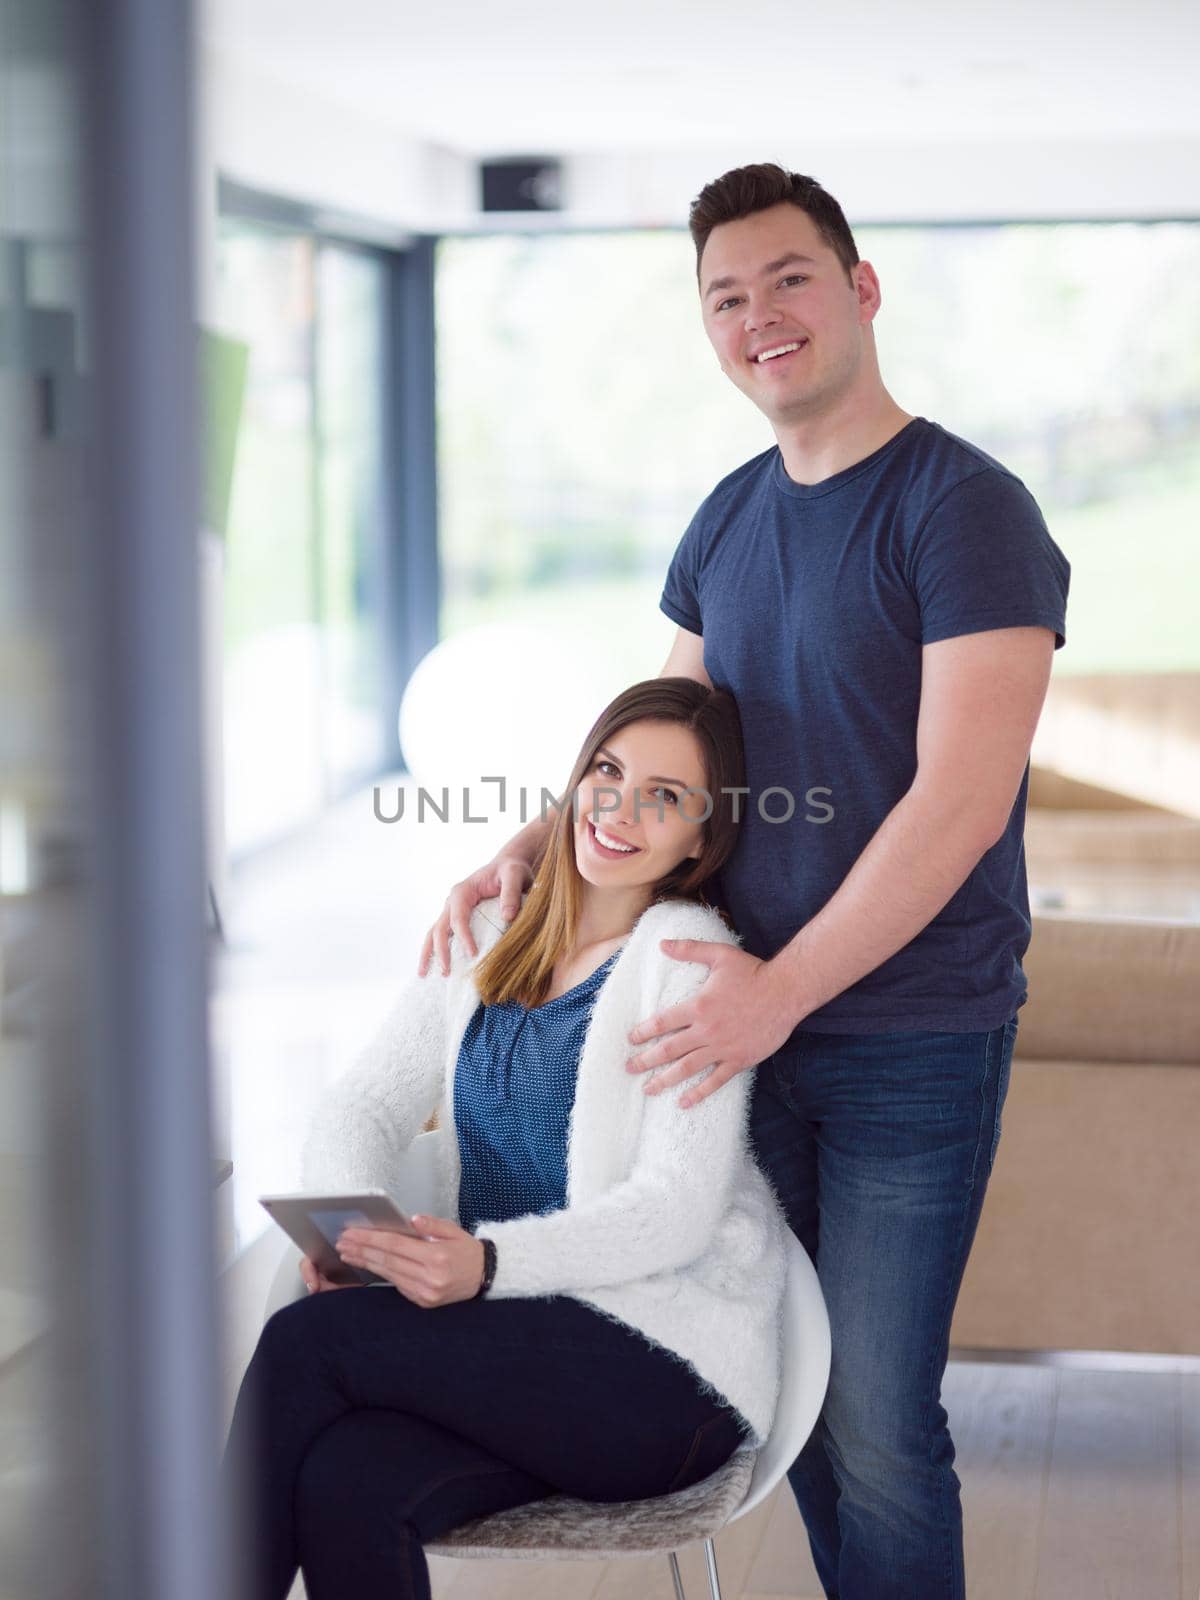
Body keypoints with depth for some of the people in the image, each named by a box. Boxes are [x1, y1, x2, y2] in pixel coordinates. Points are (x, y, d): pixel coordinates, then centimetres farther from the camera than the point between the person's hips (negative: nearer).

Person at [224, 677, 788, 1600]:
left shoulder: (687, 955, -6)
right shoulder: (486, 940, 14)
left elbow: (677, 1210, -14)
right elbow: (366, 1105, 10)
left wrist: (487, 1263, -31)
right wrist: (348, 1214, -15)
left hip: (667, 1372, -5)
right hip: (511, 1353, 5)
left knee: (307, 1341, -23)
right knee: (345, 1487, -28)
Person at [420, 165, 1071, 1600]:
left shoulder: (965, 508, -12)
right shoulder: (728, 521, 10)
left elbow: (960, 799, -20)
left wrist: (784, 988, -21)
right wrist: (527, 850, 5)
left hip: (910, 1039, -6)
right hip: (756, 1018, 6)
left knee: (878, 1426, -3)